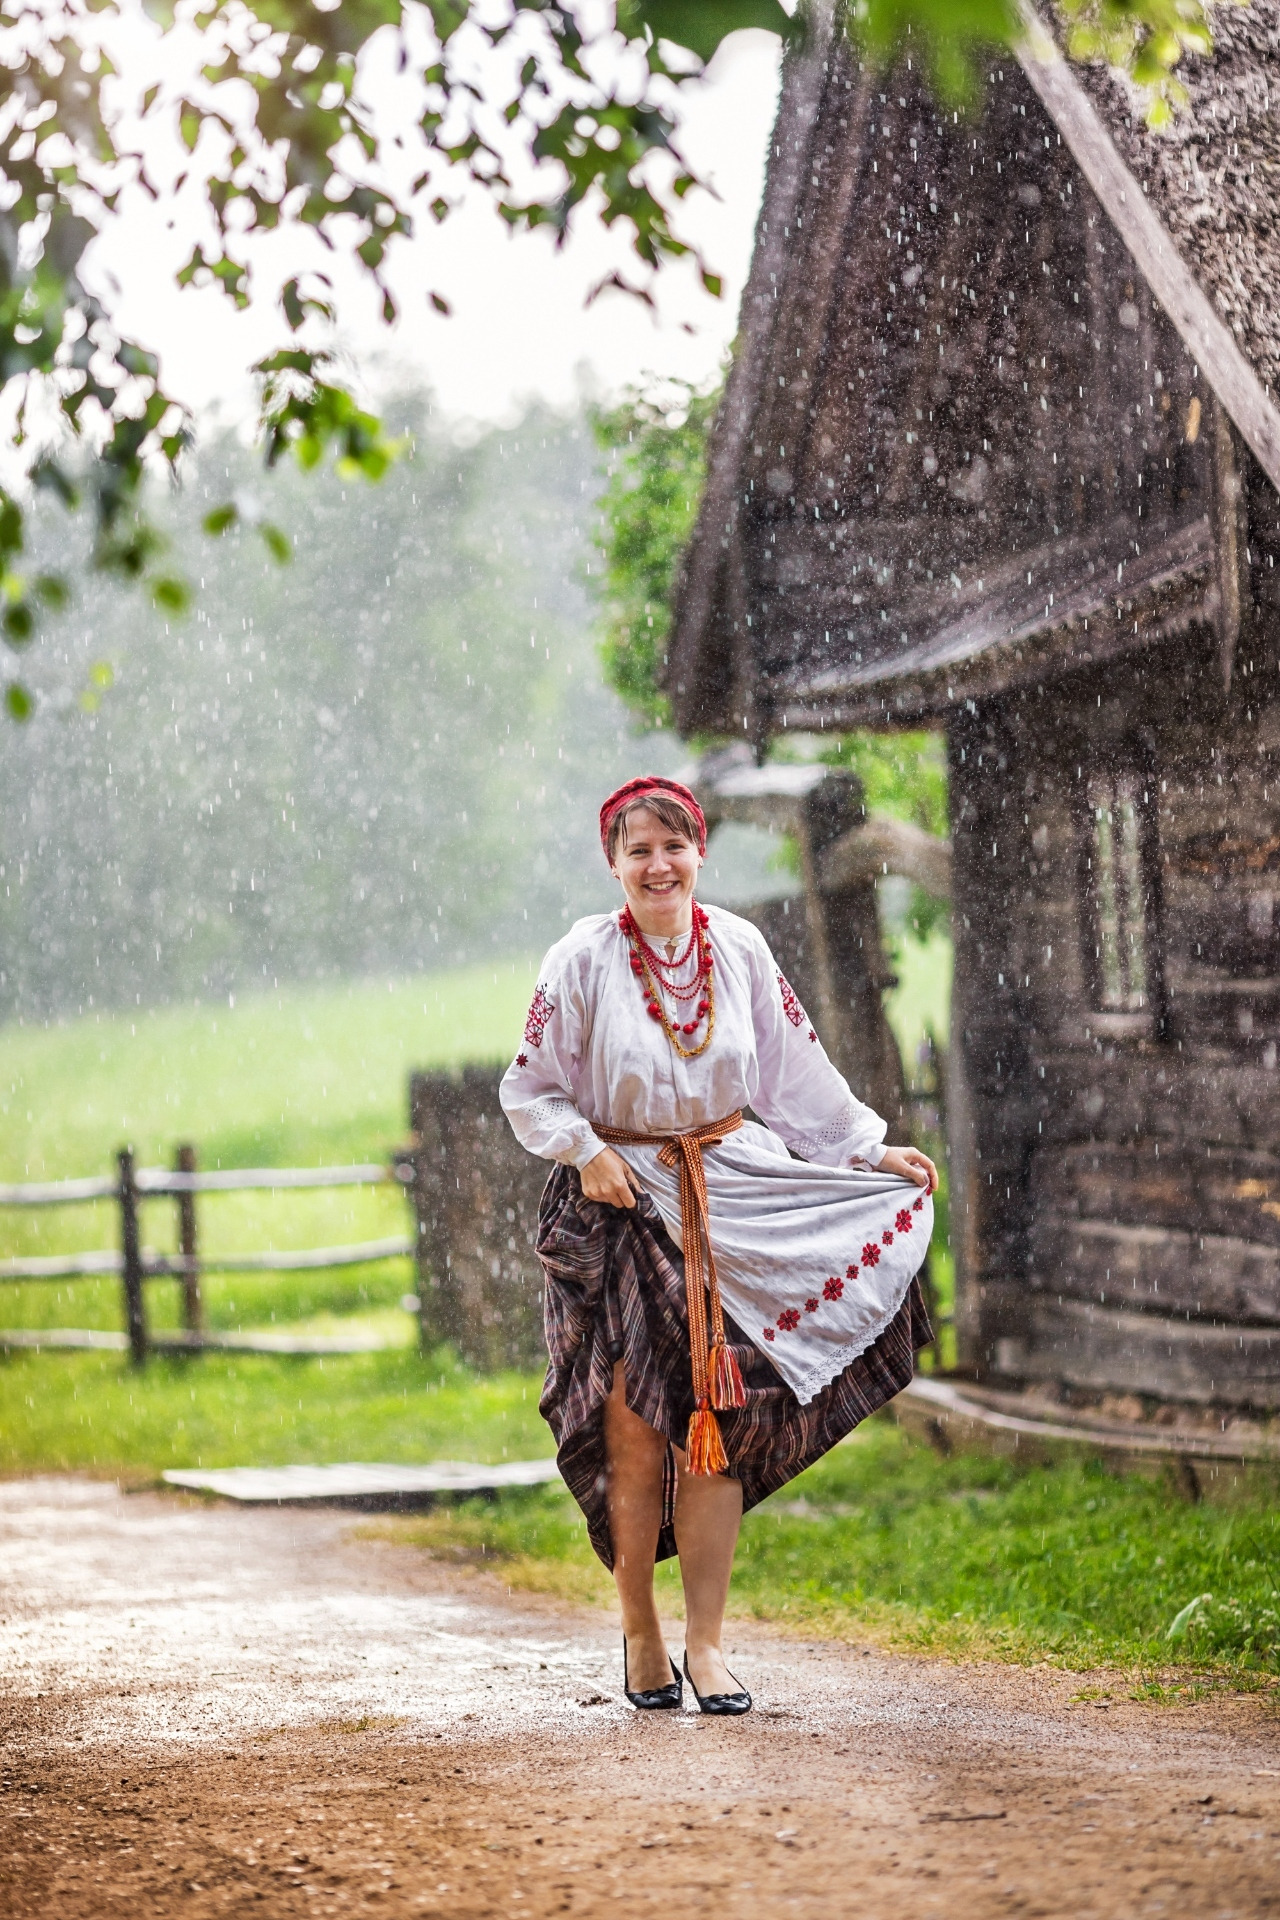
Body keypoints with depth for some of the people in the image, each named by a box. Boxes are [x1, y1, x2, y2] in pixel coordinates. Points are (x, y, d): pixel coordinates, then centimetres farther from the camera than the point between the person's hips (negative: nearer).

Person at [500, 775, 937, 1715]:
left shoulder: (739, 949, 3)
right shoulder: (584, 959, -5)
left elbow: (800, 1072, 12)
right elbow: (530, 1092, 1)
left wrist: (873, 1152, 9)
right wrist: (586, 1152, -13)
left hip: (728, 1204, 2)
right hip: (619, 1205, -2)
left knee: (716, 1423, -3)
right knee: (636, 1425, -2)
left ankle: (705, 1642, 3)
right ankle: (640, 1633, 13)